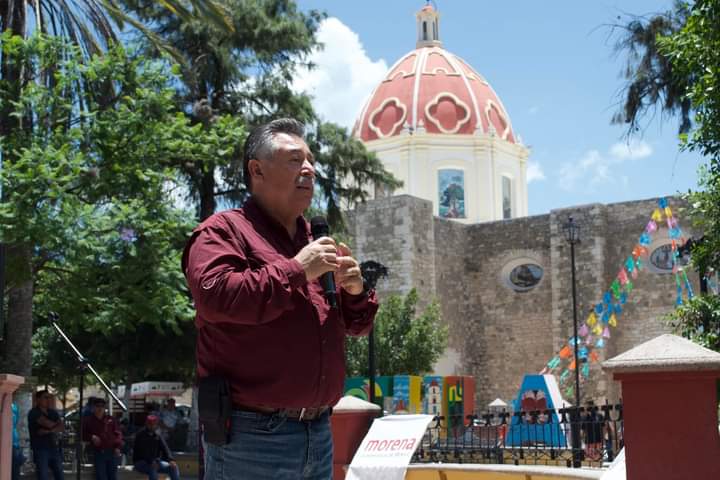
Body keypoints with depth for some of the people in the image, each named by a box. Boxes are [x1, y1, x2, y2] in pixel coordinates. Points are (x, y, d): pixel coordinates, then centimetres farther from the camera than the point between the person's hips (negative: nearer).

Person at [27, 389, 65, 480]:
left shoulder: (53, 412, 14)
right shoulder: (34, 413, -6)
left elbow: (62, 428, 2)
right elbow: (48, 424, -18)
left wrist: (49, 431, -14)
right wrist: (56, 425, 3)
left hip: (54, 449, 6)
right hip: (40, 449, -6)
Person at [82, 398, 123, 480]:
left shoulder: (110, 419, 7)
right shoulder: (88, 420, 4)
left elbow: (118, 433, 4)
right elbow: (83, 434, 9)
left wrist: (118, 447, -8)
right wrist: (91, 437, -9)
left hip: (112, 452, 2)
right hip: (98, 453, -2)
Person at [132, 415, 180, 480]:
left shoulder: (158, 436, 8)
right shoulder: (140, 435, -10)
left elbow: (164, 448, -2)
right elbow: (142, 451, -20)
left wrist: (170, 460, -21)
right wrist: (151, 462, -33)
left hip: (155, 461, 6)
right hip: (140, 462, -6)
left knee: (174, 467, -10)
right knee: (153, 467, -37)